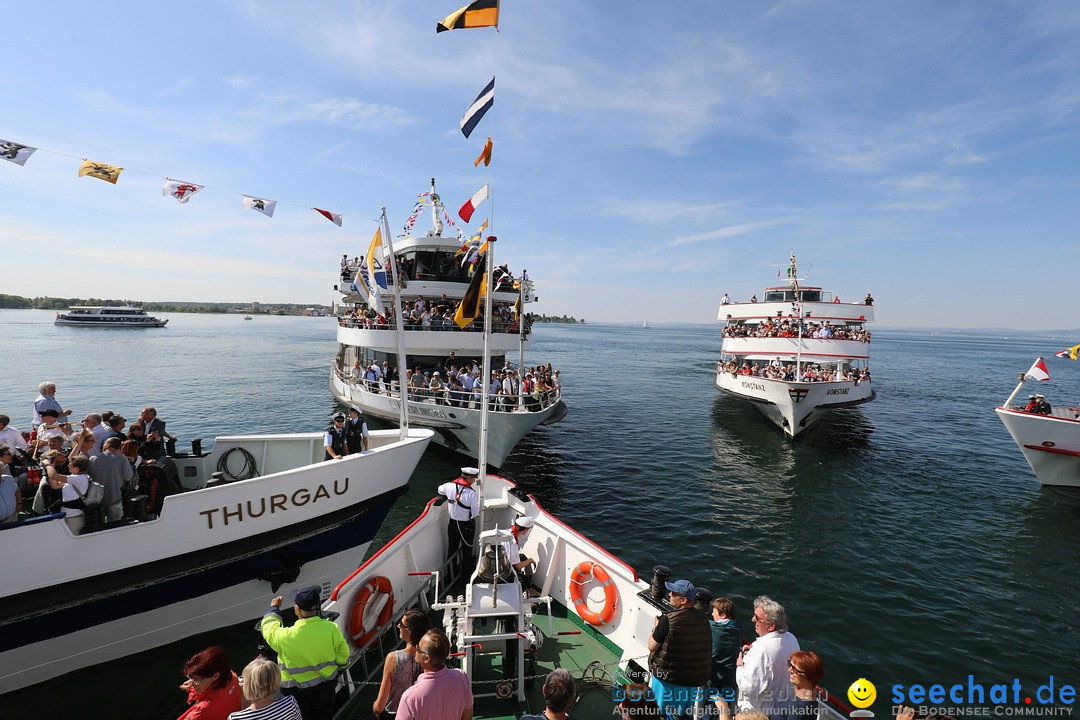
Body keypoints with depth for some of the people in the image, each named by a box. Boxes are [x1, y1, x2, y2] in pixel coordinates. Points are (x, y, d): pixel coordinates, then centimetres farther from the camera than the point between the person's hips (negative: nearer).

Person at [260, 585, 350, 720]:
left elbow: (269, 628, -7)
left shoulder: (285, 637, -31)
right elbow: (343, 655, -11)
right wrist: (340, 667, 12)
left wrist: (274, 607, 10)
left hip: (298, 691, -2)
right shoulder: (331, 628, -25)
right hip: (326, 686, 2)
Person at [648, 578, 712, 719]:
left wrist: (655, 628, 0)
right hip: (696, 679, 5)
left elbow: (652, 647, -17)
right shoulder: (703, 618, -6)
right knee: (684, 714, 24)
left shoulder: (668, 620, -24)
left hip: (668, 678, -5)